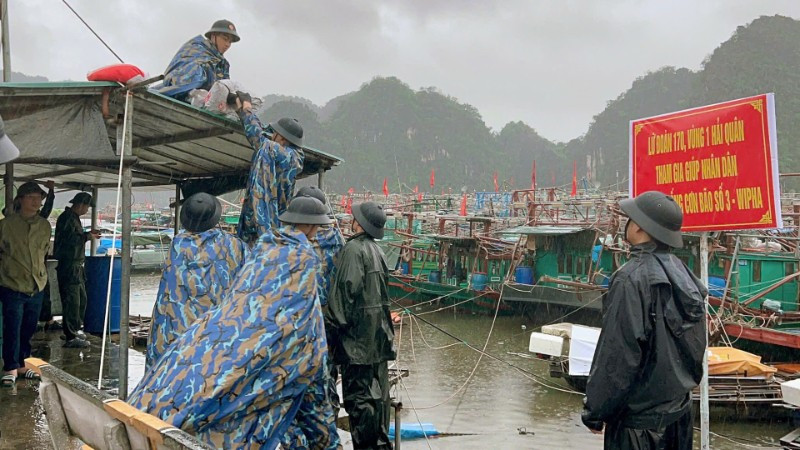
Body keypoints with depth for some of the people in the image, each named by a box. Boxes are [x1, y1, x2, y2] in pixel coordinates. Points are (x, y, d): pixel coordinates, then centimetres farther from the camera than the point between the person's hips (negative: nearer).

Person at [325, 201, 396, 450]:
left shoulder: (353, 249, -13)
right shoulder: (377, 250, 12)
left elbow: (347, 289, -20)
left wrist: (334, 323, -14)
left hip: (358, 333, -9)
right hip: (380, 333, 9)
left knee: (358, 394, -4)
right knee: (378, 390, 15)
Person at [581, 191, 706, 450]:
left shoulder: (632, 278, -22)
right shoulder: (681, 272, 3)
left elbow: (618, 354, -21)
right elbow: (695, 344, 12)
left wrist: (595, 411, -12)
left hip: (639, 418, -8)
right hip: (679, 410, 8)